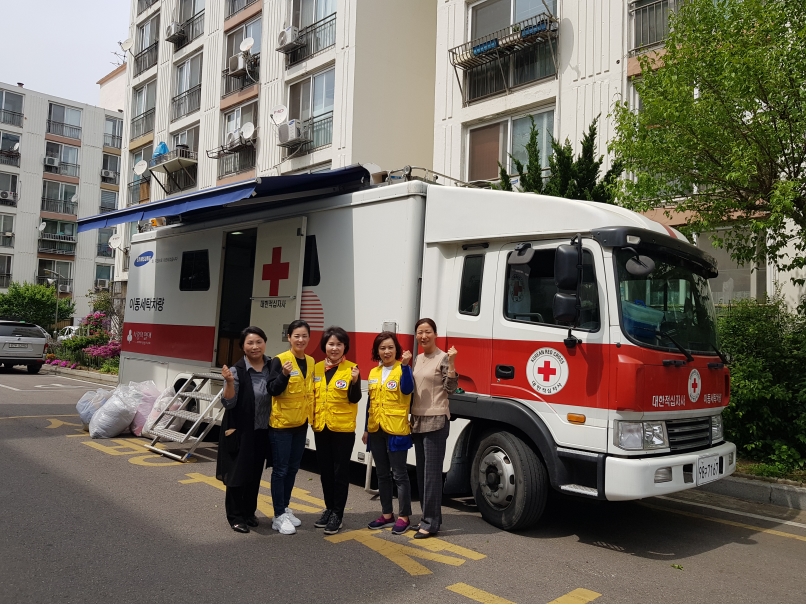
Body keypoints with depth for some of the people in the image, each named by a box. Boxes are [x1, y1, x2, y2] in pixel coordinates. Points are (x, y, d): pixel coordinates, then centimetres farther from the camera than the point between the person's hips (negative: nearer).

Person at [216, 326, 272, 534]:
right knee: (238, 473, 3)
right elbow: (228, 403, -15)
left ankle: (249, 512, 30)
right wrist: (229, 382, -31)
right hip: (240, 431, -4)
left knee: (255, 474, 15)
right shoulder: (237, 371, -13)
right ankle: (235, 516, 18)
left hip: (263, 431, 4)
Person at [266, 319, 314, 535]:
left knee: (293, 468, 14)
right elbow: (272, 390, -17)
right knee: (281, 469, 0)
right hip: (281, 422, -6)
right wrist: (284, 375, -33)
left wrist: (312, 414, 7)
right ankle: (279, 516, 8)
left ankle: (285, 509, 27)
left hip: (301, 423, 6)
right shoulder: (279, 360, -13)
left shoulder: (311, 362, 6)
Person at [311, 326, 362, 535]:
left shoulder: (351, 369, -8)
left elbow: (354, 399, -14)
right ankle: (329, 508, 27)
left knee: (340, 471, 4)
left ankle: (337, 514, 12)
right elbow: (313, 396, 14)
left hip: (343, 428, -5)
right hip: (321, 427, 5)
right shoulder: (317, 368, 5)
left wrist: (354, 382, -28)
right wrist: (312, 419, 7)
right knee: (325, 470, 14)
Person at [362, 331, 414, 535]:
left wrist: (405, 365, -37)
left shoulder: (402, 369, -7)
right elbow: (370, 402, 15)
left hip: (396, 430, -6)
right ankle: (386, 514, 24)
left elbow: (407, 389, -27)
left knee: (399, 474, 1)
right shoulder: (373, 373, 11)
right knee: (382, 474, 14)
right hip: (376, 430, 6)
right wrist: (366, 429, 15)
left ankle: (404, 516, 10)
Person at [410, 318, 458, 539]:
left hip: (436, 421, -8)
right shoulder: (418, 359, 12)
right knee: (421, 472, 11)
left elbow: (451, 388, -14)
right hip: (417, 421, 8)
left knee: (432, 472, -5)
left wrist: (451, 363, -25)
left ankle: (430, 522, 1)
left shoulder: (443, 357, -8)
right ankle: (429, 516, 21)